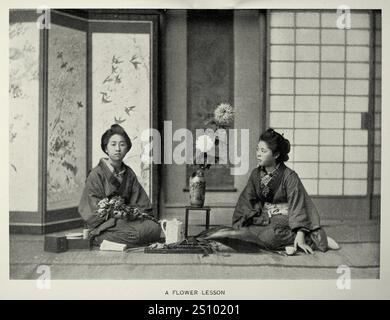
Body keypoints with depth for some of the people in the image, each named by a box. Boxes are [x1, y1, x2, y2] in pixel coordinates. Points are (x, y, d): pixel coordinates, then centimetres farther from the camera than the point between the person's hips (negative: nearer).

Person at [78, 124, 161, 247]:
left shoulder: (128, 173, 14)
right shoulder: (96, 174, -3)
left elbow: (140, 203, 12)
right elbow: (95, 209, -7)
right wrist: (113, 213, -23)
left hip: (125, 219, 6)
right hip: (104, 225, -6)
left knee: (155, 228, -22)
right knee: (138, 233, -32)